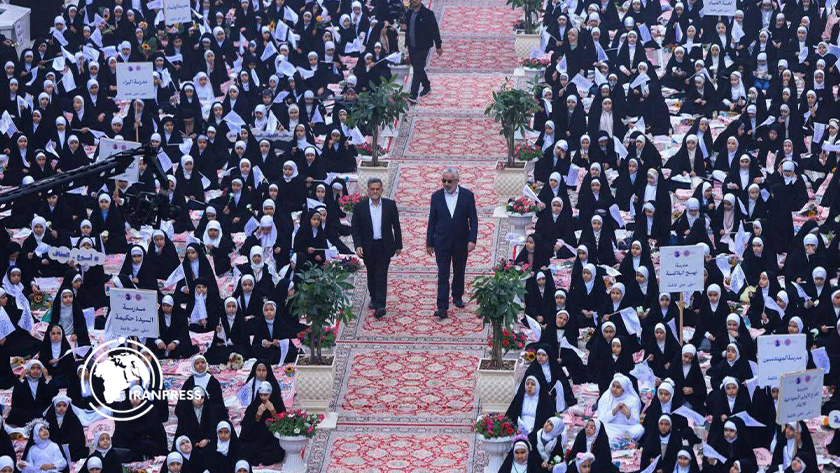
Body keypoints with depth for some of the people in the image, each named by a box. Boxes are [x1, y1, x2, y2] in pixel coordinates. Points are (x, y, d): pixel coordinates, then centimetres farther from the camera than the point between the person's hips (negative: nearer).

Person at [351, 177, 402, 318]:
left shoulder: (390, 205, -1)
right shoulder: (360, 207, -2)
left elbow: (396, 226, 6)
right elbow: (355, 228, -1)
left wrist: (398, 245, 7)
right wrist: (358, 246, -13)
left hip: (384, 247, -1)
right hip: (368, 247, 1)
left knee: (381, 275, -9)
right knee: (371, 275, 14)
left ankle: (380, 305, -14)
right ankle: (374, 298, 34)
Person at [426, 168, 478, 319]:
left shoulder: (467, 195, -5)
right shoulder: (436, 196, -2)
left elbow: (473, 220, -4)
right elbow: (432, 221, 3)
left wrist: (472, 240, -12)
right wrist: (429, 243, 2)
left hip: (461, 242, 1)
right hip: (442, 242, -1)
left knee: (459, 272, 15)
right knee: (443, 274, -5)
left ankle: (457, 297, 36)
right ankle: (442, 307, -8)